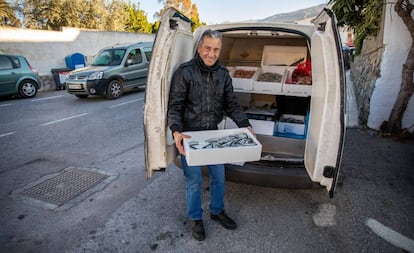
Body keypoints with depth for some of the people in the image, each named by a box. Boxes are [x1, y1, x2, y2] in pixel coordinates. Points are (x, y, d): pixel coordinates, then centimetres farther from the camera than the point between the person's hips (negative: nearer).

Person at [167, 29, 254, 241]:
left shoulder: (223, 74, 1)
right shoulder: (185, 72, -14)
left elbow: (231, 104, 5)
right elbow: (174, 106, -15)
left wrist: (245, 125, -7)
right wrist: (176, 131, -30)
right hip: (189, 136, -4)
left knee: (219, 176, 16)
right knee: (193, 181, 8)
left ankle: (217, 211, 42)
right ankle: (195, 219, 33)